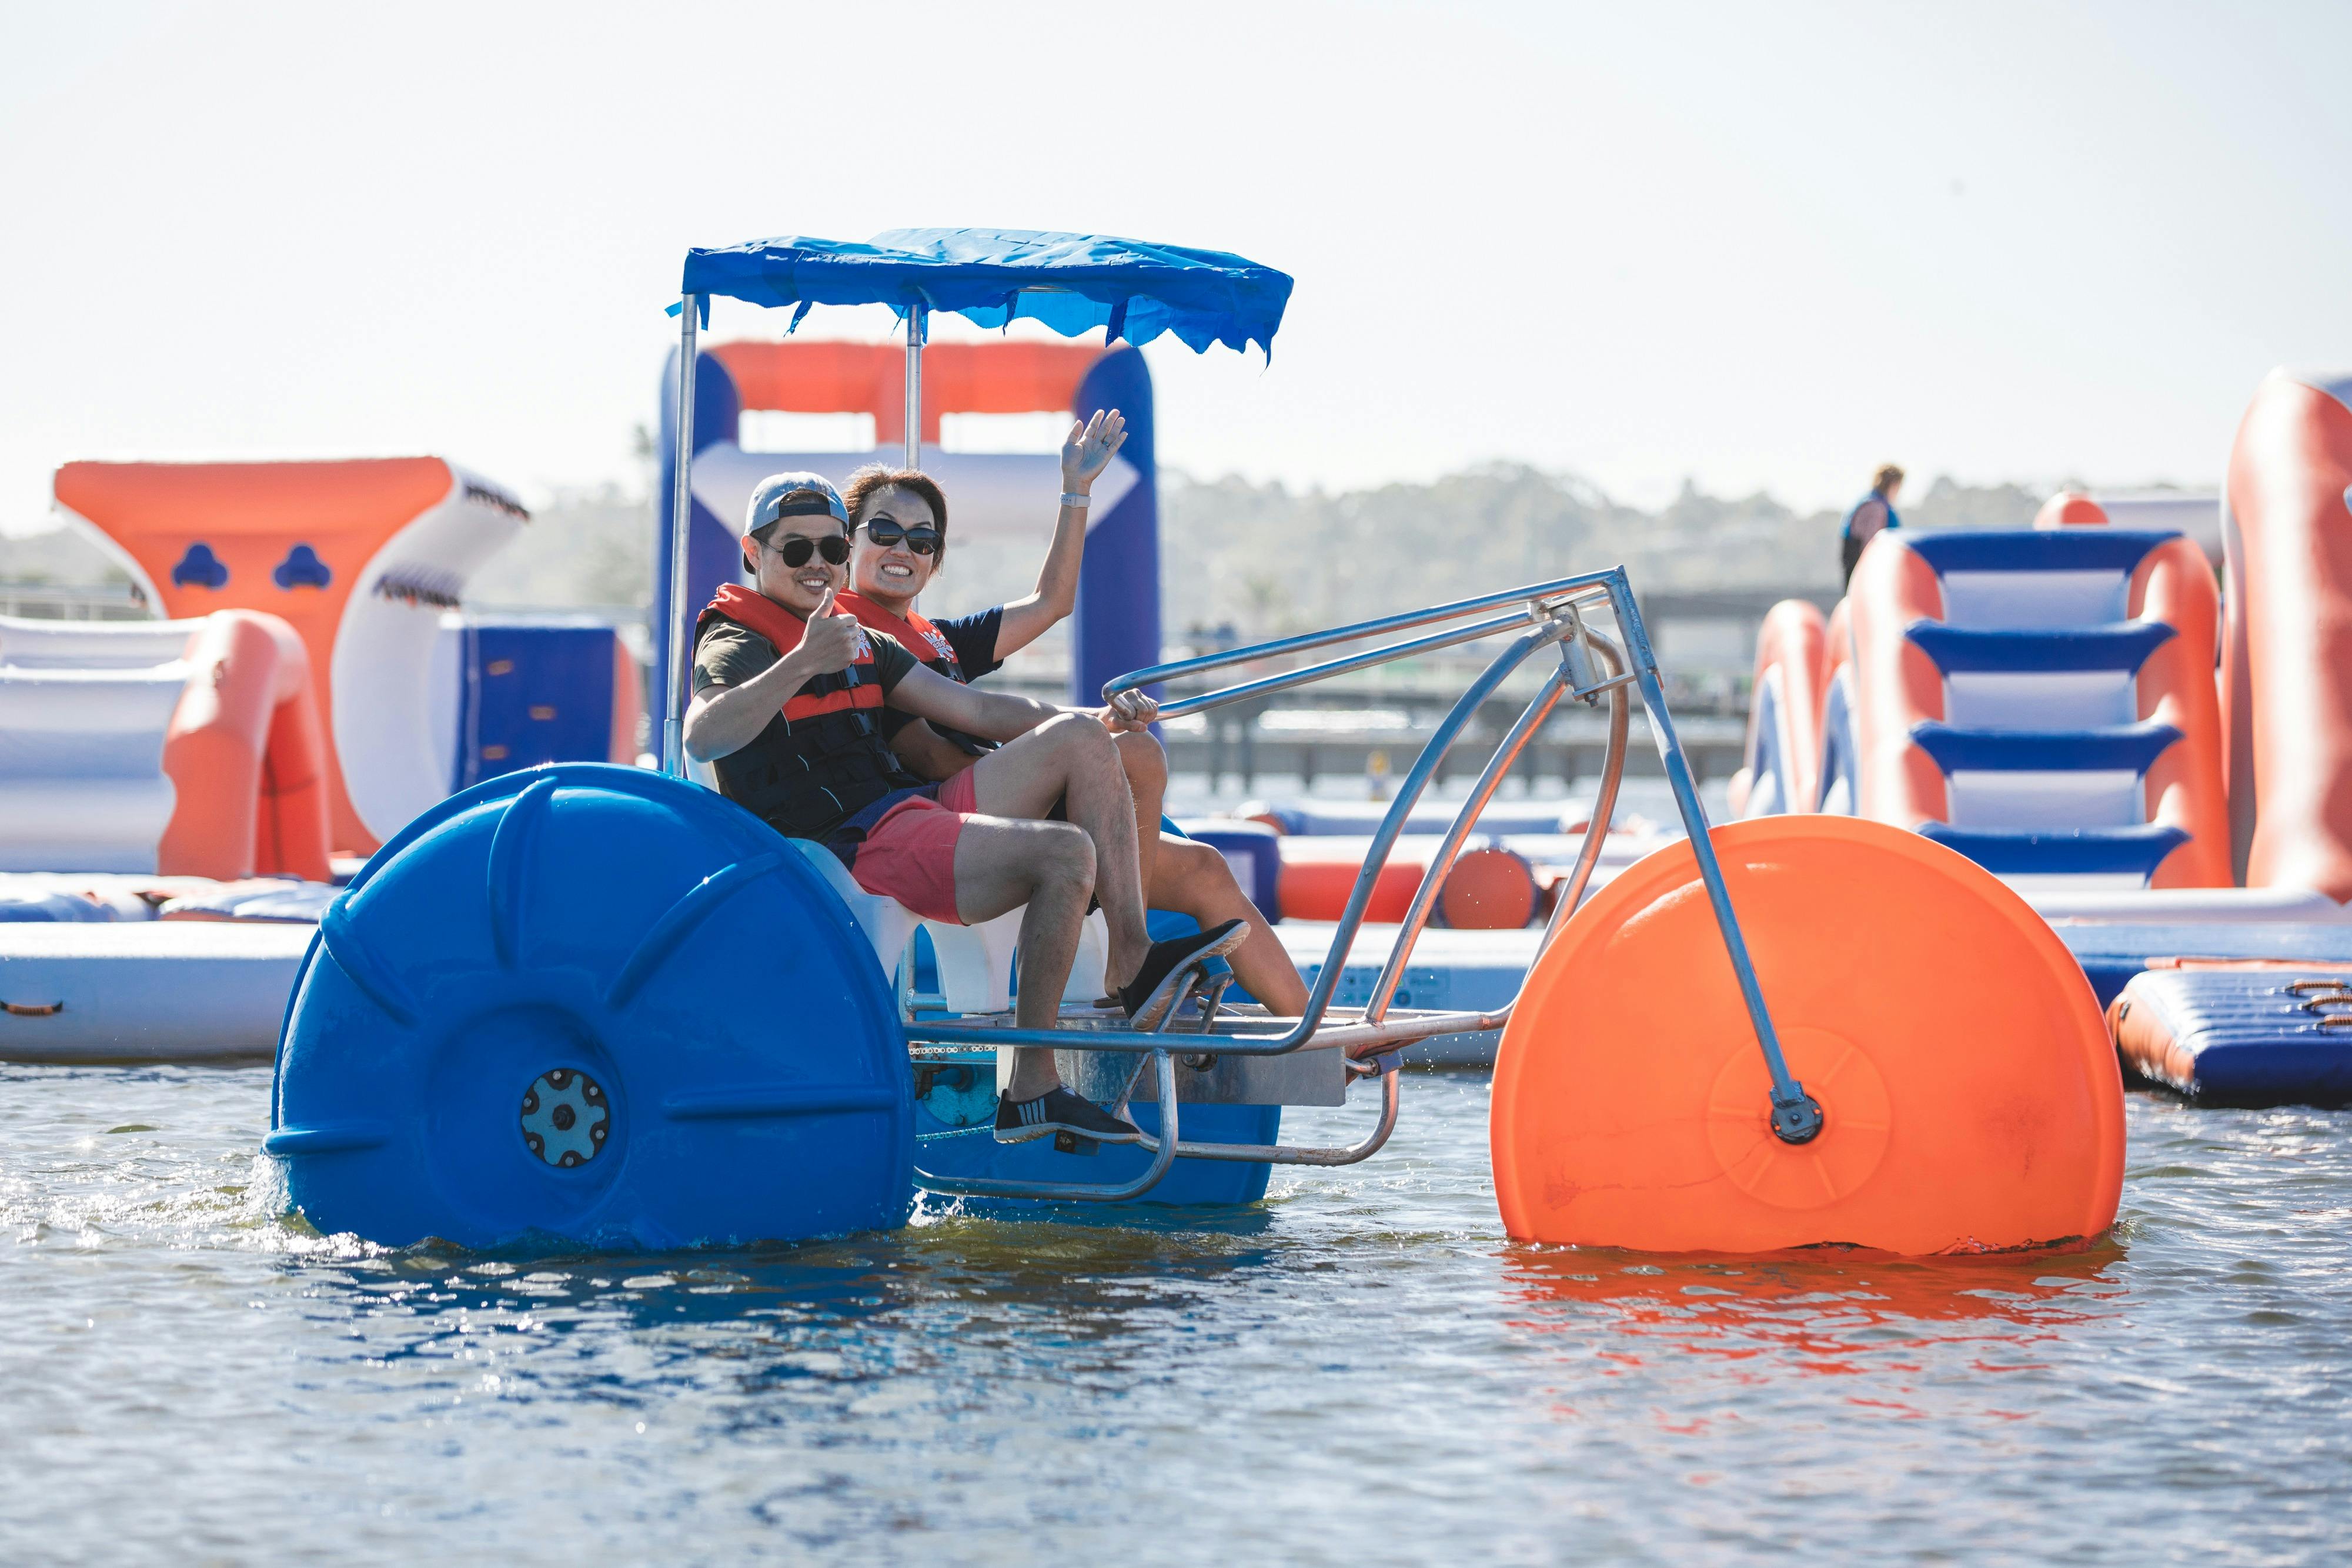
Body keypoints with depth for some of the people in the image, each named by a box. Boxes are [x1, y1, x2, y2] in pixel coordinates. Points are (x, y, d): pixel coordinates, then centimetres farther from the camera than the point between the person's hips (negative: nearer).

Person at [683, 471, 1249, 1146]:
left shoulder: (858, 642, 25)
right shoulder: (735, 645, -1)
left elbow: (976, 709, 21)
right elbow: (702, 739, -24)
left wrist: (1100, 720, 8)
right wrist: (801, 665, -35)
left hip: (916, 808, 9)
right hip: (849, 845, -9)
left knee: (1080, 739, -2)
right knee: (1065, 852, -26)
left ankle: (1133, 964, -10)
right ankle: (1030, 1089, -24)